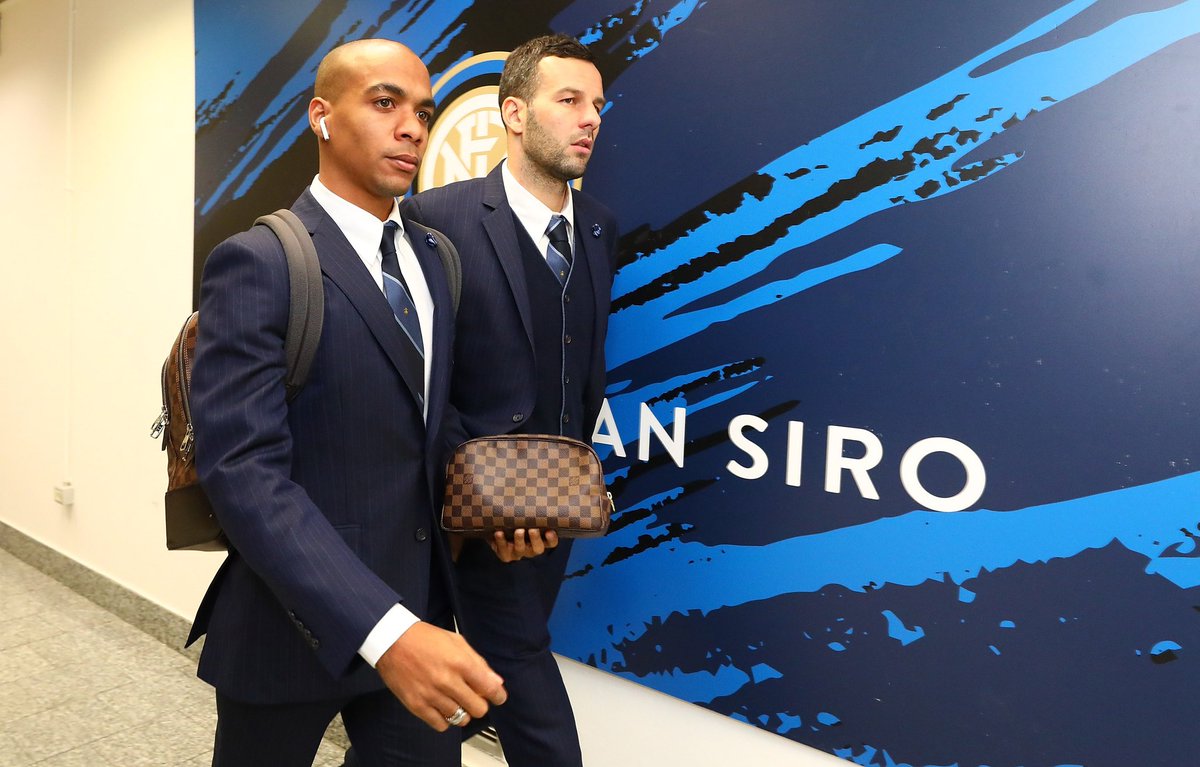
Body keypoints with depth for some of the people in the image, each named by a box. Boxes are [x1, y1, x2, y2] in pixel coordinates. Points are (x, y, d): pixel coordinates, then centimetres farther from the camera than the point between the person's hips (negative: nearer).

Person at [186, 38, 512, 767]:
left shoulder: (434, 257, 6)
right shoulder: (258, 264, -15)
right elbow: (245, 470, -23)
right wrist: (386, 632, -32)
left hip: (421, 608, 5)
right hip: (298, 623, -5)